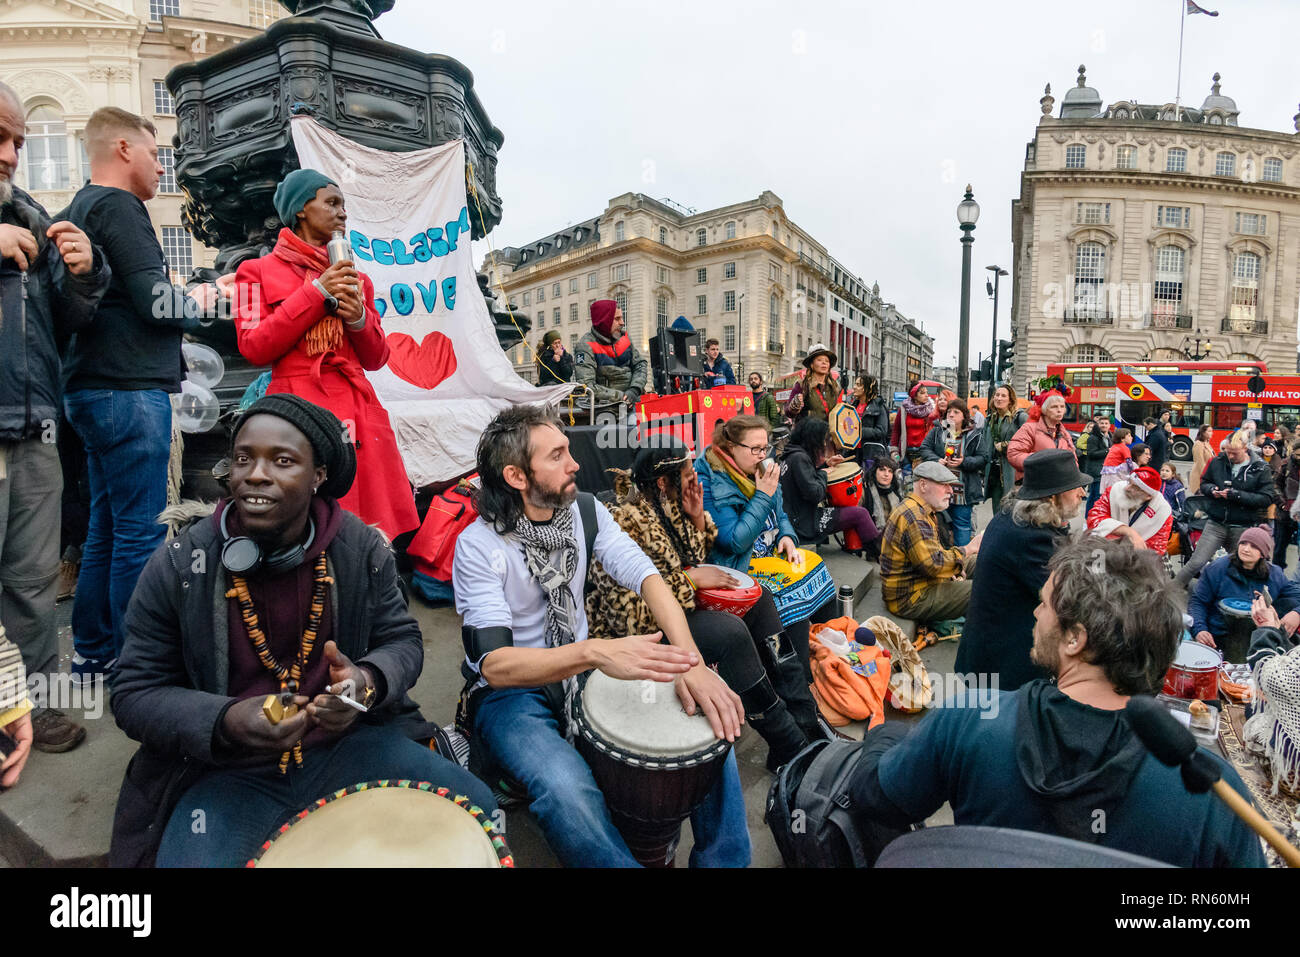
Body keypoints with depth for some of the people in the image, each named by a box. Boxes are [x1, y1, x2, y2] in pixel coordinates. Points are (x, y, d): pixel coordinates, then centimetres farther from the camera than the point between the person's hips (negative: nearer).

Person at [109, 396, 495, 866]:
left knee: (476, 808, -11)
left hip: (349, 744, 1)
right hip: (225, 773, -1)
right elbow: (136, 695, -4)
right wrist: (226, 722, -23)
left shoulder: (362, 548, -7)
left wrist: (367, 681, -22)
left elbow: (402, 641, 2)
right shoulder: (177, 567, -10)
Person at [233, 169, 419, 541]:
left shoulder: (355, 279, 21)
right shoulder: (258, 271, 11)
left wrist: (358, 318, -2)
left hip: (358, 411, 4)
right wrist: (316, 294, -5)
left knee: (379, 532, -1)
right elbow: (254, 348, -3)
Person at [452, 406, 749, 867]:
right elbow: (495, 664, -28)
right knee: (567, 788, -35)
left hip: (582, 672, 5)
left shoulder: (585, 512, -4)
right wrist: (595, 652, -45)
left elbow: (646, 576, -15)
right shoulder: (479, 545, -19)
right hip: (509, 691, -5)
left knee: (712, 718, -11)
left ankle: (722, 861, 8)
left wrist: (690, 660, -33)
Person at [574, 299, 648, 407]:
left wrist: (634, 390, -5)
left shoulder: (623, 337, 11)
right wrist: (620, 396, -17)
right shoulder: (585, 346, -8)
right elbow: (586, 386, -17)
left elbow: (640, 364, 15)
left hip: (629, 402, 6)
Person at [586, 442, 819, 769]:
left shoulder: (667, 505, 2)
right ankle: (790, 748, -13)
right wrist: (690, 578, -24)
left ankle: (806, 720, 4)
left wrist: (697, 518, -4)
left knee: (758, 597, 5)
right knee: (730, 631, -28)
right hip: (642, 632, -10)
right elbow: (627, 613, -30)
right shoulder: (624, 522, -26)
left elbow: (695, 558, 16)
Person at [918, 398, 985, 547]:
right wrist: (936, 460, -14)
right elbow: (924, 448, 3)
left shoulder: (975, 435, 2)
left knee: (962, 526, 2)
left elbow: (982, 459, 0)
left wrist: (964, 462, -17)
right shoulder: (937, 431, 7)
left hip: (962, 490, -2)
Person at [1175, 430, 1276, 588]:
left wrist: (1236, 495, -20)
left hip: (1243, 528, 0)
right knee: (1196, 563, -4)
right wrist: (1211, 489, -9)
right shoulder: (1217, 462, 1)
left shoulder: (1261, 469, -5)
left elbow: (1266, 499, -10)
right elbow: (1204, 482, 14)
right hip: (1216, 524, 1)